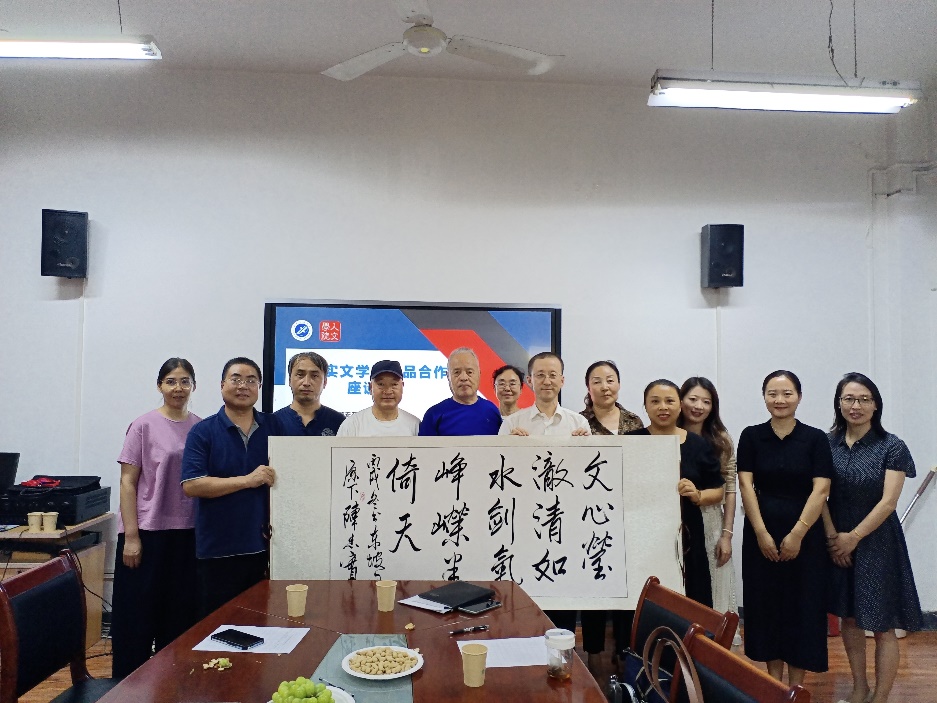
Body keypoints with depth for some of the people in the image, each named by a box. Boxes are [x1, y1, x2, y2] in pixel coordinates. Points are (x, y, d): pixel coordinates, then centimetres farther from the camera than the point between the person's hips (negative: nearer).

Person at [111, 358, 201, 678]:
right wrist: (131, 536, -11)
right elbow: (127, 483, -6)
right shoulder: (144, 426, -5)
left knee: (180, 615, 11)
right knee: (138, 614, 4)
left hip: (189, 534, 3)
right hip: (147, 533, -3)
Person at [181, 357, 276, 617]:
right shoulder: (203, 432, -2)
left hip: (264, 547, 3)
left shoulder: (273, 427, 6)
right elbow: (191, 485, -12)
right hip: (218, 551, -2)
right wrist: (248, 480, -18)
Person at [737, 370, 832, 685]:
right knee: (767, 601, 8)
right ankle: (774, 678, 22)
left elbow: (820, 490, -9)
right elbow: (745, 485, -4)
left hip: (804, 533, -1)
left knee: (802, 603, 5)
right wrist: (761, 533, -11)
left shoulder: (815, 438, -3)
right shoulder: (751, 436, 0)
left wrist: (797, 534, -14)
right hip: (761, 533, 1)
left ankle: (796, 684, 19)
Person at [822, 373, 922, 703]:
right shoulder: (827, 444, 0)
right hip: (837, 542, 3)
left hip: (876, 543, -3)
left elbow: (888, 502, -12)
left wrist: (853, 537, -12)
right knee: (849, 618, 15)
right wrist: (833, 537, -10)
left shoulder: (891, 447, -8)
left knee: (882, 626, 2)